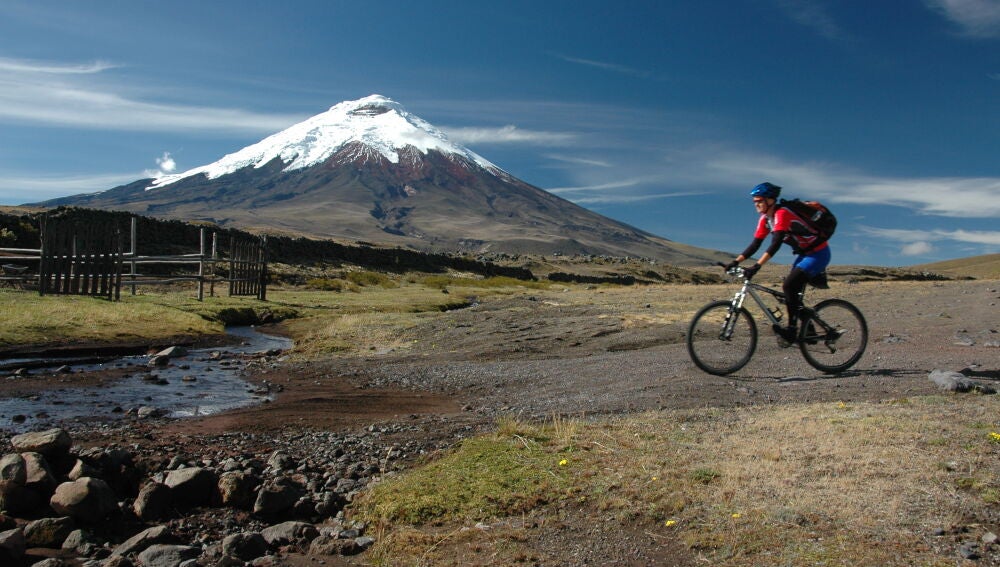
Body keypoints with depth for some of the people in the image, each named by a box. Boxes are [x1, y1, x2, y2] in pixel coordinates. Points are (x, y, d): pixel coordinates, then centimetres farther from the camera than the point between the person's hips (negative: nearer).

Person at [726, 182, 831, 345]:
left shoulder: (781, 214, -26)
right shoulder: (765, 219, 1)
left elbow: (776, 244, -36)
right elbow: (755, 244, 0)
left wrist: (756, 266, -44)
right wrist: (736, 261, -10)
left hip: (818, 253, -9)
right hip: (804, 253, 9)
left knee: (789, 286, -21)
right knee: (792, 292, 6)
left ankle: (791, 329, -14)